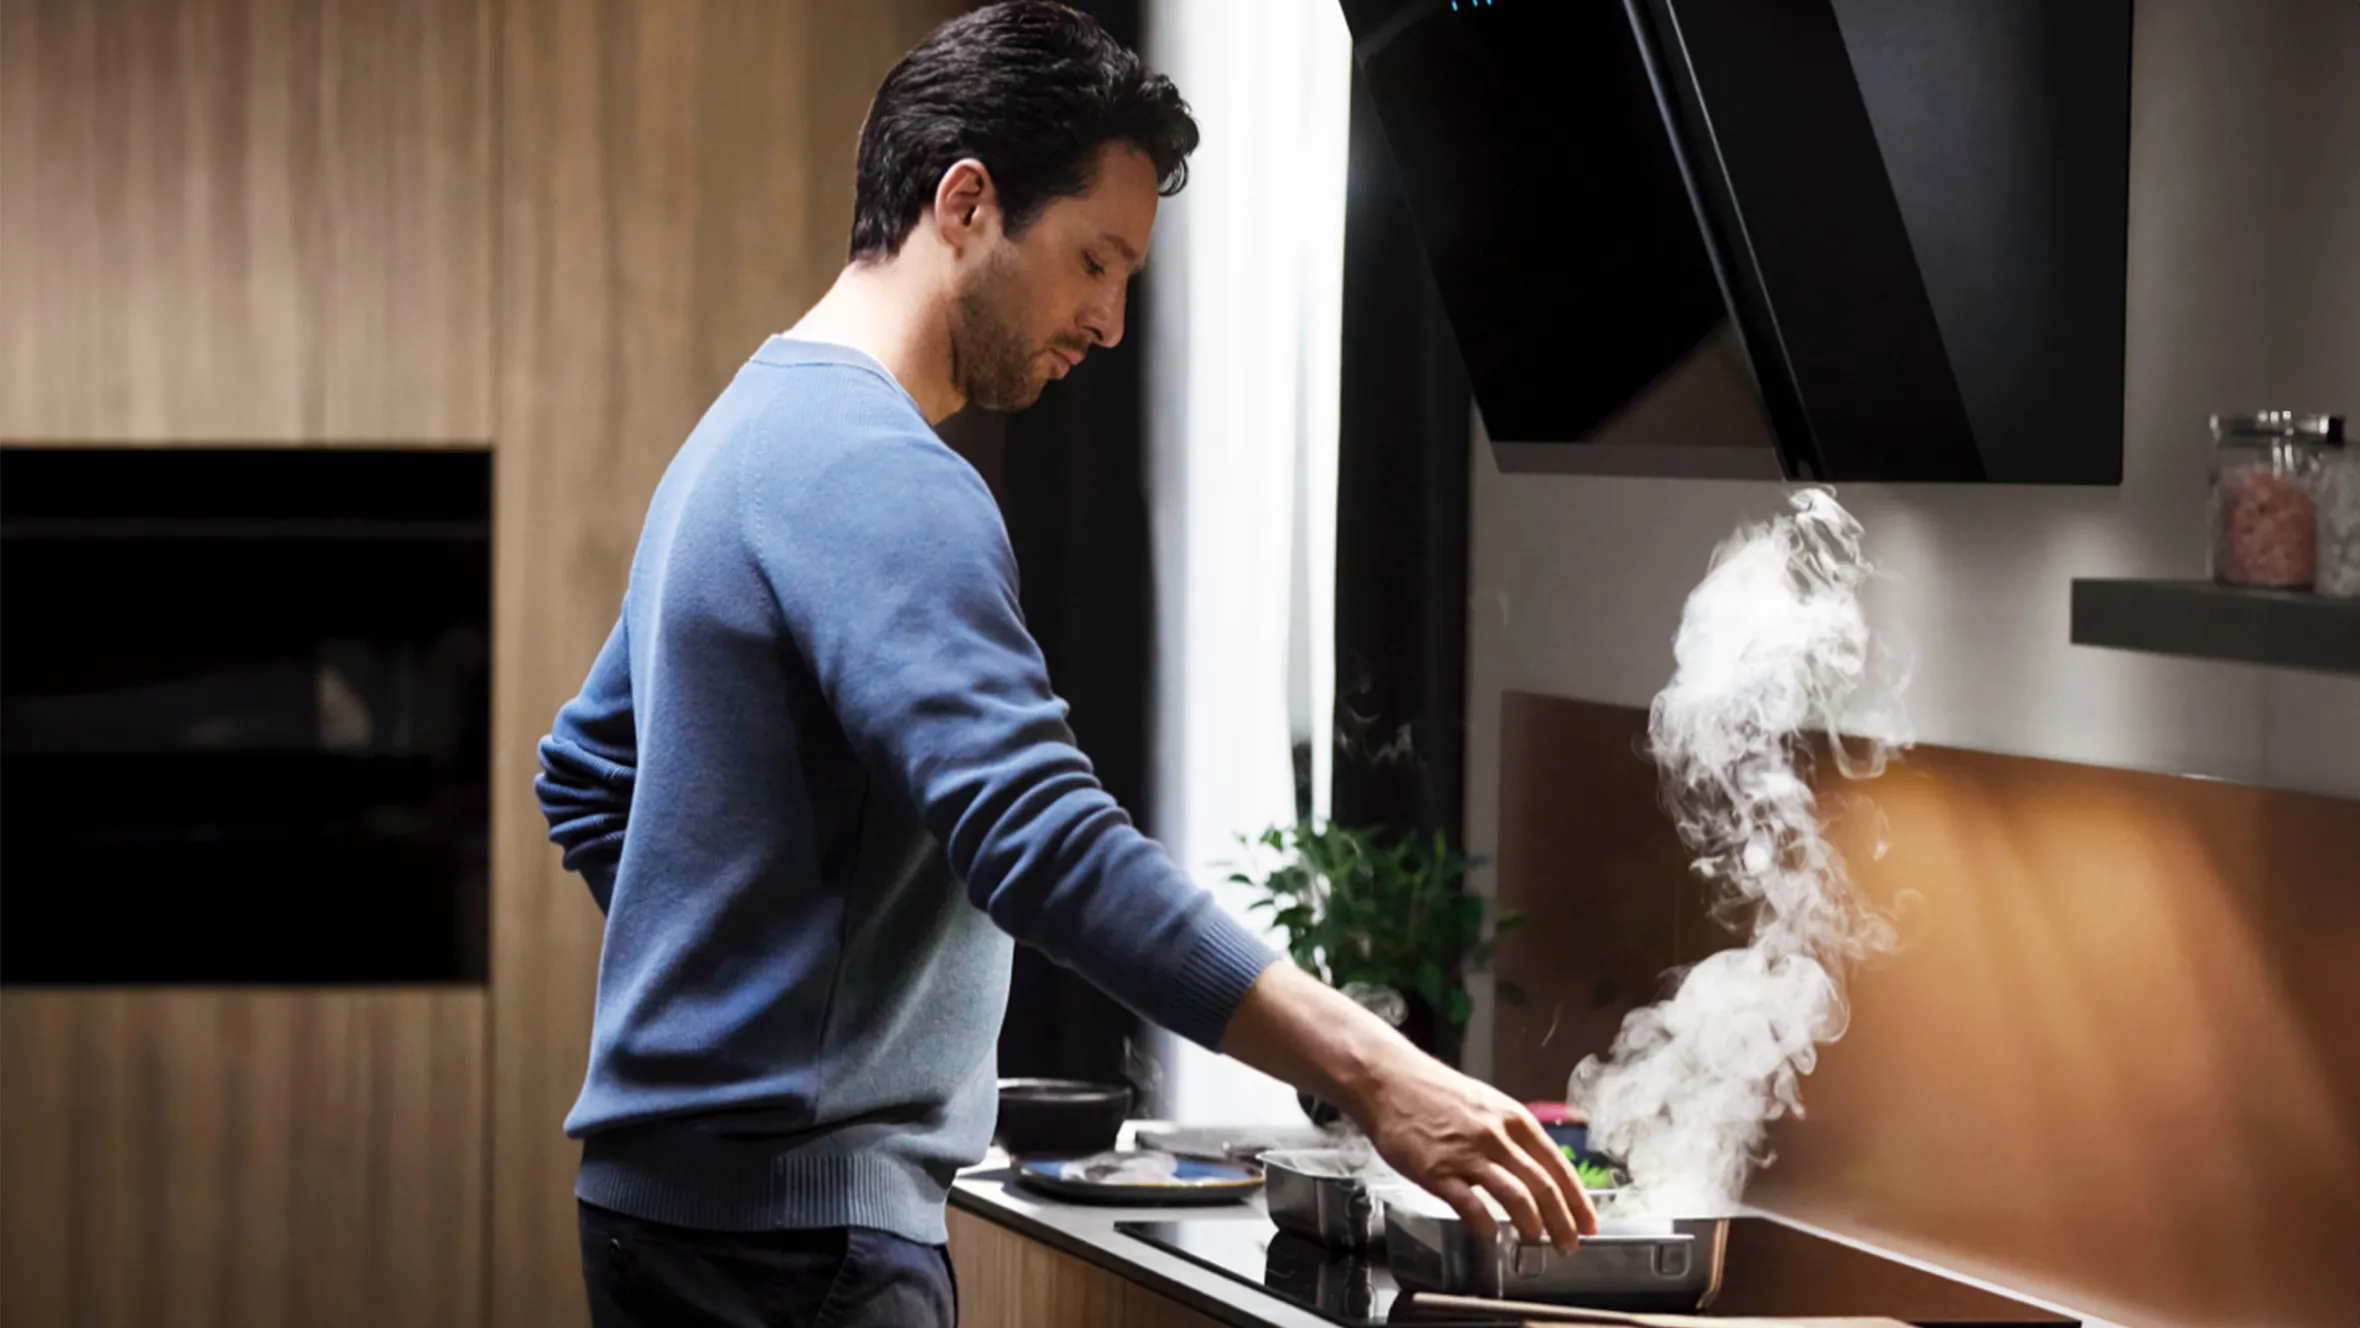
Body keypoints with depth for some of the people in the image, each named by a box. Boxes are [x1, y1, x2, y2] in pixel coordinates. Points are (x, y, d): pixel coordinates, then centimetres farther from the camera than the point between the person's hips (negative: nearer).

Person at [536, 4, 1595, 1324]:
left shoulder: (758, 430, 17)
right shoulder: (877, 480, -17)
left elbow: (588, 774, 27)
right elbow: (1050, 846, -29)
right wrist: (1369, 1074, -31)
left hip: (694, 1197, 11)